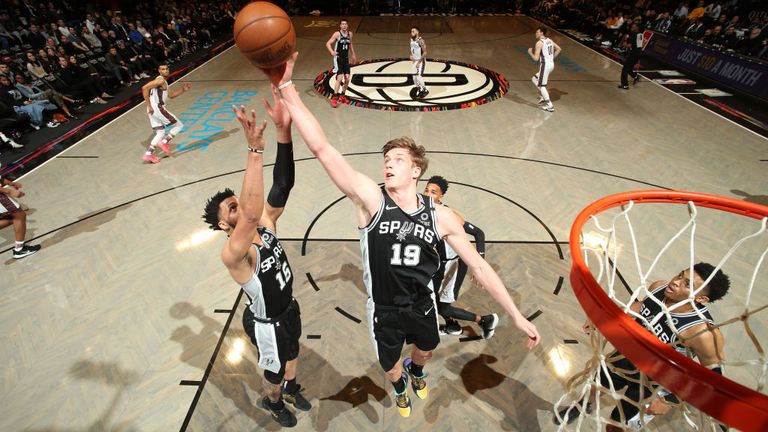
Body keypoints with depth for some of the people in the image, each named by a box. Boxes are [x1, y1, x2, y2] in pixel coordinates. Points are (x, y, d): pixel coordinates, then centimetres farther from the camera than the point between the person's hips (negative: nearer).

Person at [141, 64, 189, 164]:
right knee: (179, 125, 1)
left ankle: (148, 154, 8)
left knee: (160, 133, 13)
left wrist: (183, 90, 15)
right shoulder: (160, 80, -10)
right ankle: (164, 142, -4)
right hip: (157, 108, -10)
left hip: (153, 110, 10)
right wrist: (149, 105, -19)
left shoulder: (164, 82, 21)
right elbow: (144, 88, -21)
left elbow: (171, 95, 29)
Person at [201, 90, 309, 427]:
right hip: (266, 322, -6)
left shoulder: (266, 225, -15)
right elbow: (251, 214, -56)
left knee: (292, 355, 31)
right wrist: (255, 148, -61)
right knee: (275, 370, 23)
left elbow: (283, 186, -30)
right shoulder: (233, 255, -35)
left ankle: (291, 390, 63)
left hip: (289, 308, 6)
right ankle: (273, 402, 57)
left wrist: (284, 131, -43)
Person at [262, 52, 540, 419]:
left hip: (423, 304, 2)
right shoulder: (371, 200, -26)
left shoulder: (440, 216, -19)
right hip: (384, 310, -1)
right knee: (391, 366, 24)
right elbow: (321, 147, -37)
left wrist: (517, 316, -9)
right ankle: (400, 387, 65)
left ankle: (416, 371, 71)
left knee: (426, 350, 31)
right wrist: (286, 86, -44)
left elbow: (478, 266, -11)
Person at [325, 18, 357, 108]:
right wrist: (332, 51, -34)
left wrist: (353, 55, 28)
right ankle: (334, 97, -8)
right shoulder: (337, 34, -11)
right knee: (339, 78, -17)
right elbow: (328, 43, -16)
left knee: (347, 79, 2)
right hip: (338, 58, -5)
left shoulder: (350, 34, 4)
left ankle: (342, 95, 22)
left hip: (346, 58, 6)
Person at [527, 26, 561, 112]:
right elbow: (559, 49, 21)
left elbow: (536, 58, -16)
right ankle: (543, 97, 24)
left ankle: (550, 106, -3)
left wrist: (530, 52, 1)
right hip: (551, 64, 9)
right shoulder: (549, 40, 13)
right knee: (534, 79, 24)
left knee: (542, 85, -1)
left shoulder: (539, 43, -12)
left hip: (545, 65, -9)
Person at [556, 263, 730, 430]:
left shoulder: (703, 332, -37)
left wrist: (669, 399, -22)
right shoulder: (659, 287, -21)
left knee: (615, 425, 9)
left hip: (653, 383, -5)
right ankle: (584, 406, 63)